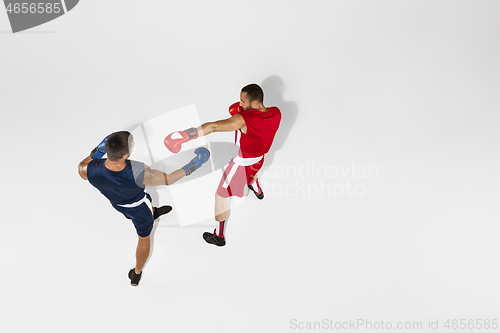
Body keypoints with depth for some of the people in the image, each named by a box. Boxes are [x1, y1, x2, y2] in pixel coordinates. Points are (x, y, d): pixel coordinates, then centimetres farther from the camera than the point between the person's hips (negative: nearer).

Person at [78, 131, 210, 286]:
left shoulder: (88, 169, -39)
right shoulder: (139, 173, -47)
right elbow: (168, 179, -28)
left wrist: (97, 151, -18)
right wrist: (192, 166, -17)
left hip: (116, 203, 3)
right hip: (138, 207, -3)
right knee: (144, 237, 27)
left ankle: (153, 212, 73)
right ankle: (136, 274, 48)